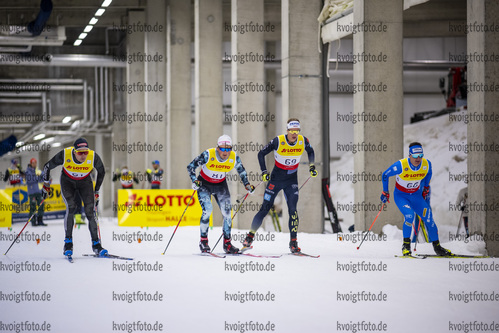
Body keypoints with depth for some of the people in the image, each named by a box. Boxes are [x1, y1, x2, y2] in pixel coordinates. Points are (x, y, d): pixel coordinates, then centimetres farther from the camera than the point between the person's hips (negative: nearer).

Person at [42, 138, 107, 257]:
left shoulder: (93, 157, -28)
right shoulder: (64, 155, -31)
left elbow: (101, 172, -6)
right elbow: (47, 166, -12)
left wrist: (96, 192, -1)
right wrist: (46, 184, -6)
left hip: (85, 182, 1)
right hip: (67, 182, -1)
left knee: (89, 211, -12)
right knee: (71, 207, -23)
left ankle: (96, 244, -3)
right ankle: (68, 242, -14)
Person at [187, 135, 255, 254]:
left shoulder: (234, 157, -17)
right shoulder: (208, 155, -27)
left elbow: (241, 170, 5)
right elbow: (190, 167, -17)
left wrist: (247, 184, -4)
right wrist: (194, 180, -31)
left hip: (221, 185, 3)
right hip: (204, 184, -3)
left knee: (227, 213, -7)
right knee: (207, 210, -21)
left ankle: (227, 243, 6)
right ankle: (203, 241, -7)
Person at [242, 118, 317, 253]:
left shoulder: (303, 141, -10)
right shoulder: (278, 141, -19)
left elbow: (310, 152, 14)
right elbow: (261, 154, -7)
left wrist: (311, 166, 4)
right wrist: (264, 172, -13)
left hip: (292, 181, 2)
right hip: (276, 179, -2)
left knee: (292, 209, -12)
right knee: (265, 208, -2)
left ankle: (293, 242, -5)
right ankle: (250, 235, 14)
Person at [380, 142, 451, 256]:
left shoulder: (427, 164, -15)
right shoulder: (401, 165, -27)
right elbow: (385, 175, -10)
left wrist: (426, 188, 16)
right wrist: (385, 192, -3)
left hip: (416, 196, 4)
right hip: (401, 196, -4)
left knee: (429, 218, -6)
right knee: (409, 215, -28)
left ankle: (437, 246, 11)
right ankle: (406, 245, -14)